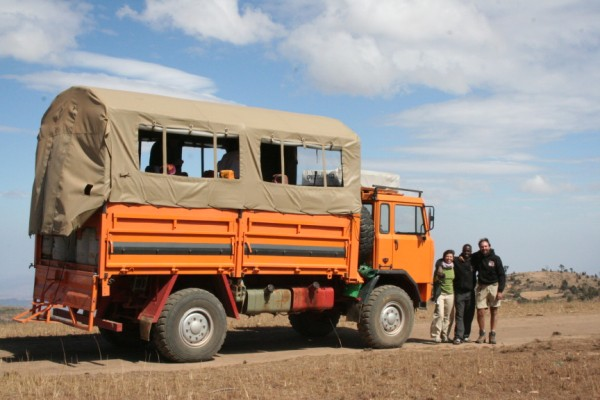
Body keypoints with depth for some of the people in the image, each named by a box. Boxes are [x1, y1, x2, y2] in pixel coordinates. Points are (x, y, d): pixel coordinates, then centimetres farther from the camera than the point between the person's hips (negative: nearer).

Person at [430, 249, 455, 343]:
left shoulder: (453, 268, 10)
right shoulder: (439, 267, -1)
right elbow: (435, 281, 3)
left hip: (450, 294, 4)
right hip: (440, 293, -4)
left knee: (448, 316, 3)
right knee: (439, 314, -13)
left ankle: (445, 336, 12)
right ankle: (436, 336, -8)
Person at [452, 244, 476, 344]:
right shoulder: (456, 261, 1)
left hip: (470, 292, 3)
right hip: (459, 292, -3)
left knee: (469, 316, 6)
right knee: (459, 315, -7)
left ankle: (466, 336, 16)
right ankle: (458, 337, -10)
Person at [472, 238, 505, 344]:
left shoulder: (495, 259, -6)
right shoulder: (476, 257, 1)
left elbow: (502, 275, -4)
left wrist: (500, 290, -11)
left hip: (494, 286, -1)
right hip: (481, 287, 1)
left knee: (494, 311, 7)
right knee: (480, 312, -5)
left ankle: (492, 334, 15)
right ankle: (482, 334, 11)